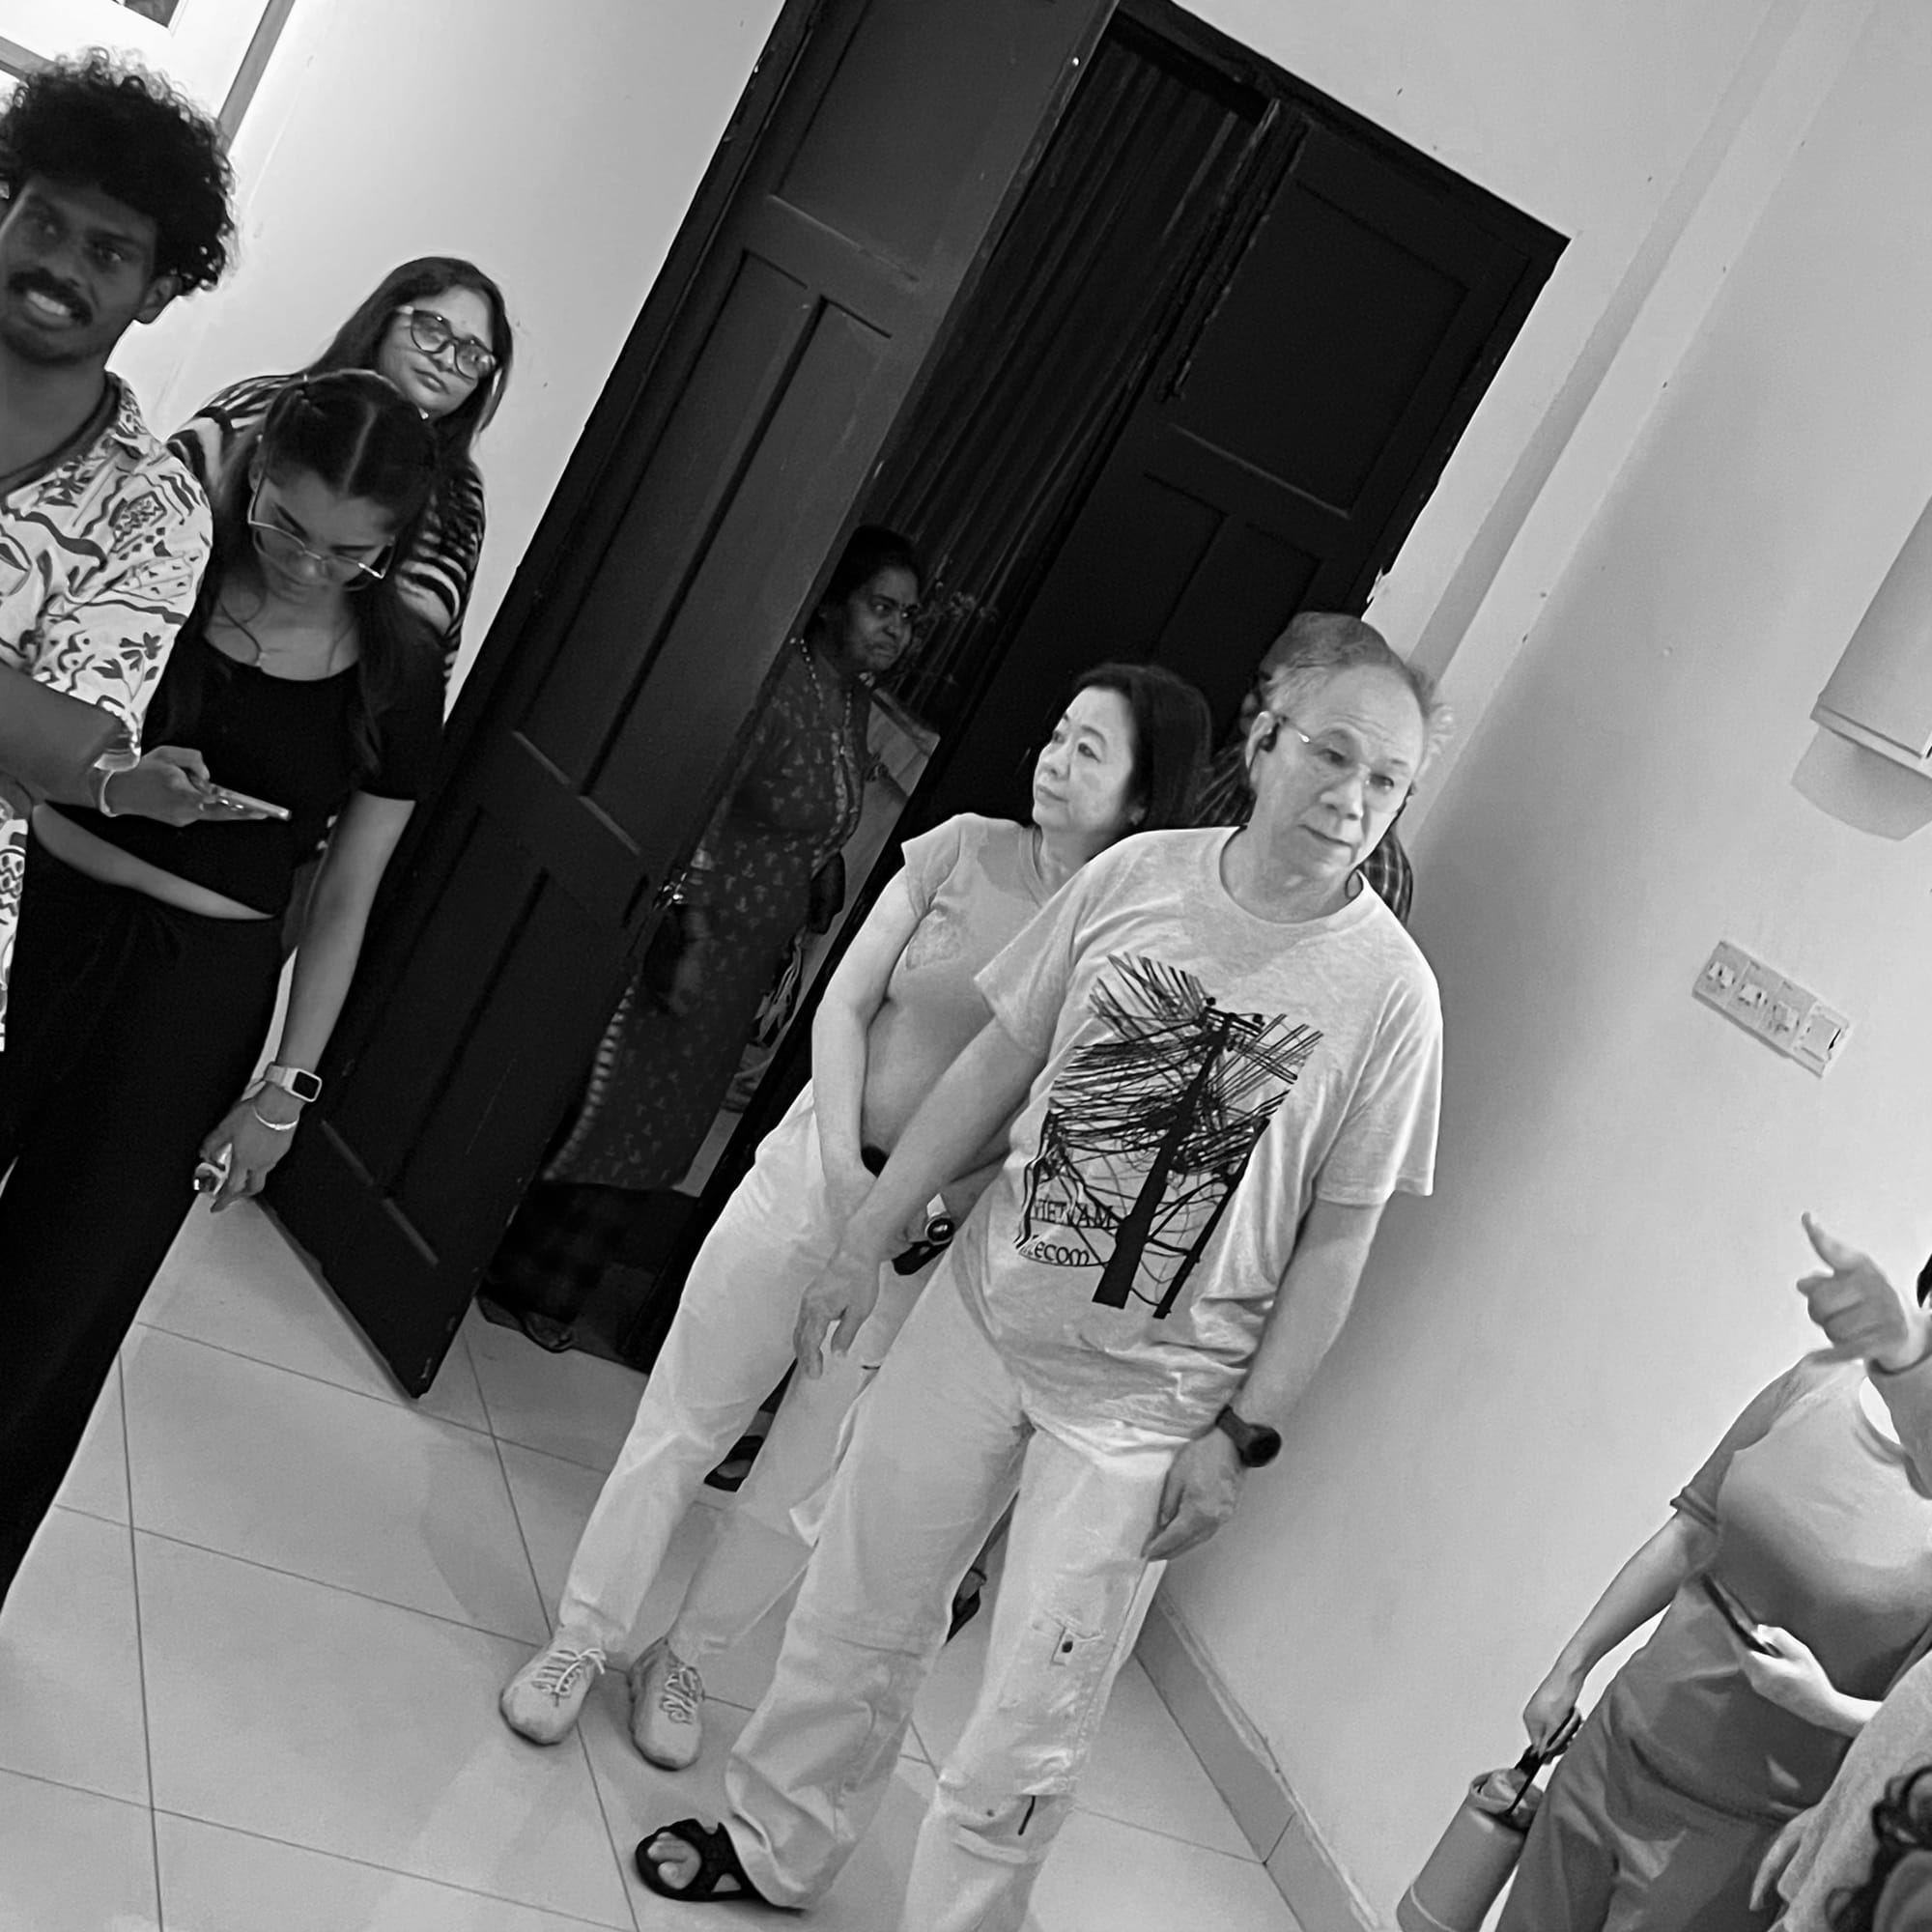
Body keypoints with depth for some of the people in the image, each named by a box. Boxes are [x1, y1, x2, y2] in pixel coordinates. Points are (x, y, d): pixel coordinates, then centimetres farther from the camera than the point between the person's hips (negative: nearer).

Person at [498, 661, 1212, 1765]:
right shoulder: (964, 849, -4)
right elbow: (844, 1005, -2)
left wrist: (933, 1208, -16)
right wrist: (844, 1164, -11)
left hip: (947, 1231, -1)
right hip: (822, 1168, 2)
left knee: (807, 1479, 11)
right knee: (684, 1419, 9)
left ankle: (687, 1660, 35)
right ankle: (584, 1638, 29)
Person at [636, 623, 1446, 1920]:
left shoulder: (1389, 991, -14)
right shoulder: (1134, 876, -7)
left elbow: (1337, 1238, -7)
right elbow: (1000, 1060, 2)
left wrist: (1244, 1435, -7)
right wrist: (868, 1242, 3)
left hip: (1145, 1405, -3)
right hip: (985, 1314, 3)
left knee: (1033, 1719, 6)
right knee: (858, 1617, 18)